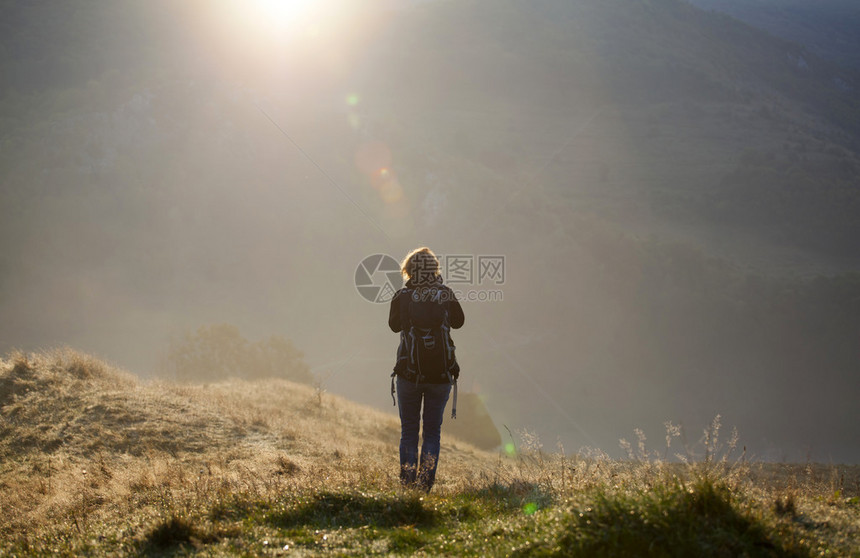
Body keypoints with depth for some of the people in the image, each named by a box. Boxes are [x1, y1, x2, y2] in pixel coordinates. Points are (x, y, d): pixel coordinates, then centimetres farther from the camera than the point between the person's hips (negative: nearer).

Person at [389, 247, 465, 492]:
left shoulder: (402, 296, -4)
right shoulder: (445, 295, -3)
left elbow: (394, 325, 13)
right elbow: (458, 321, 14)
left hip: (409, 373, 0)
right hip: (441, 373, 1)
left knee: (409, 431, 9)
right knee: (433, 432, 9)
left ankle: (407, 482, 2)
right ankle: (426, 483, 0)